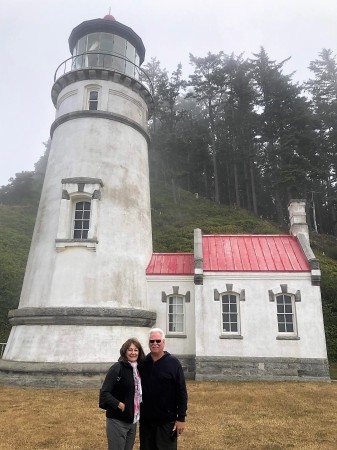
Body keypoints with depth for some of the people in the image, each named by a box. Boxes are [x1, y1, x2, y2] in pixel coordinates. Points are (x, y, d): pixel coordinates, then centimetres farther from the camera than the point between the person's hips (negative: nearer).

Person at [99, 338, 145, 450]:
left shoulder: (139, 369, 4)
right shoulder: (117, 368, -15)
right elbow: (104, 392, -18)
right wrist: (120, 405, -23)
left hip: (133, 419, 6)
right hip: (117, 420, -6)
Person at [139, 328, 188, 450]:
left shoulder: (173, 363, -8)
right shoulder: (142, 363, 1)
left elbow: (182, 392, -8)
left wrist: (181, 417, -10)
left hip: (167, 421, -3)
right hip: (145, 420, 4)